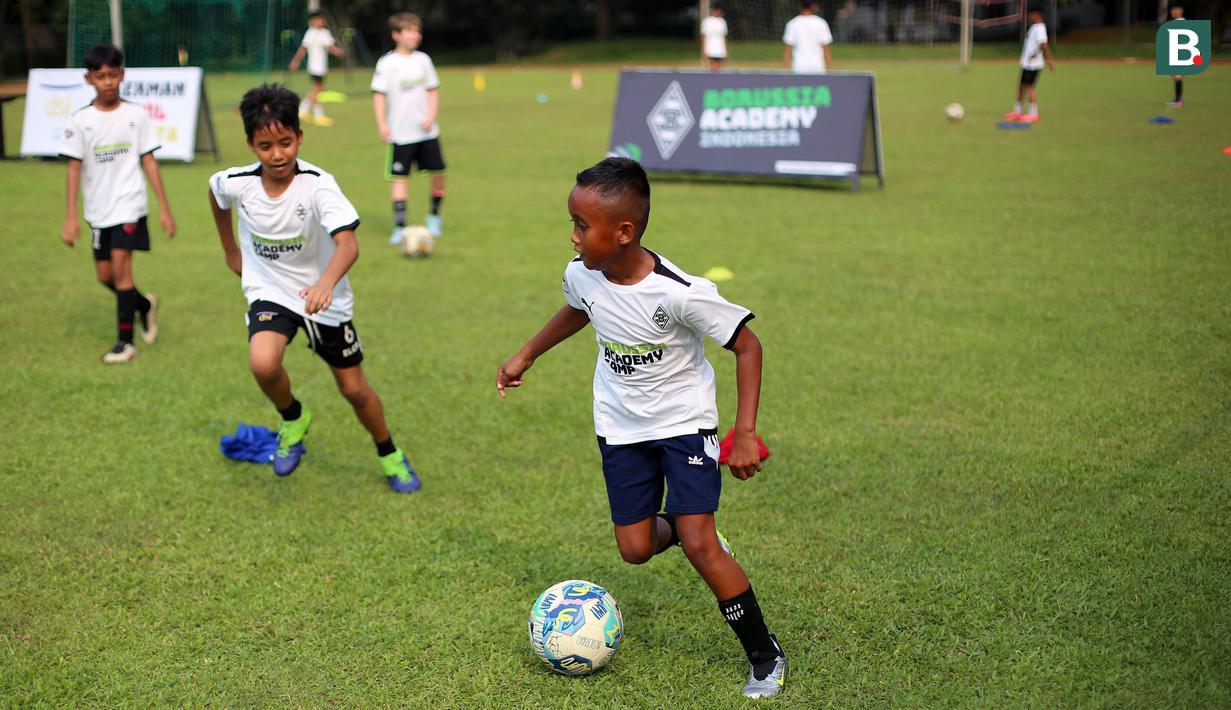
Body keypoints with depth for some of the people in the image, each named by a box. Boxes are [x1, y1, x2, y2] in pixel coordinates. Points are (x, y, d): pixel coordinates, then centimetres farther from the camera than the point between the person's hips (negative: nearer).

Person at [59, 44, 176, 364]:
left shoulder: (136, 114, -2)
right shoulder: (80, 120, -2)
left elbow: (149, 160, 0)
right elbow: (74, 167, -2)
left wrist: (164, 208, -1)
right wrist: (71, 216, -7)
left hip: (130, 204, -3)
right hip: (98, 209, 3)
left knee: (120, 264, -14)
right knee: (105, 275, 9)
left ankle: (125, 341, -7)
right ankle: (145, 305, 38)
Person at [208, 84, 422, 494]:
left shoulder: (318, 184, -26)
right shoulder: (236, 183, -15)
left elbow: (348, 244, -39)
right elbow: (214, 192, 12)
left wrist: (325, 283, -58)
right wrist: (230, 250, 19)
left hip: (323, 297, -1)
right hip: (270, 293, 1)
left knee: (354, 388, 8)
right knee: (263, 365, -28)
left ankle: (390, 456, 37)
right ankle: (293, 420, 6)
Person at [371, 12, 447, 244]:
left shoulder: (423, 60, 6)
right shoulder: (387, 63, -6)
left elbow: (433, 91, 10)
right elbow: (379, 94, -7)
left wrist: (431, 116, -4)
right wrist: (381, 124, -15)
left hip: (426, 130, 4)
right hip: (401, 133, -4)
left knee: (438, 172, 5)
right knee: (400, 177, -4)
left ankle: (434, 216, 25)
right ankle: (399, 227, -2)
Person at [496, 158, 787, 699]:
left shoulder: (680, 292, -30)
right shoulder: (581, 275, -13)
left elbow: (747, 345, -20)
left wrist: (745, 432, -25)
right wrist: (525, 357, 20)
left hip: (684, 421, -5)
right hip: (621, 427, 5)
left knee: (698, 543, -15)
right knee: (636, 549, 4)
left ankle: (765, 655, 2)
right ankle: (674, 524, 41)